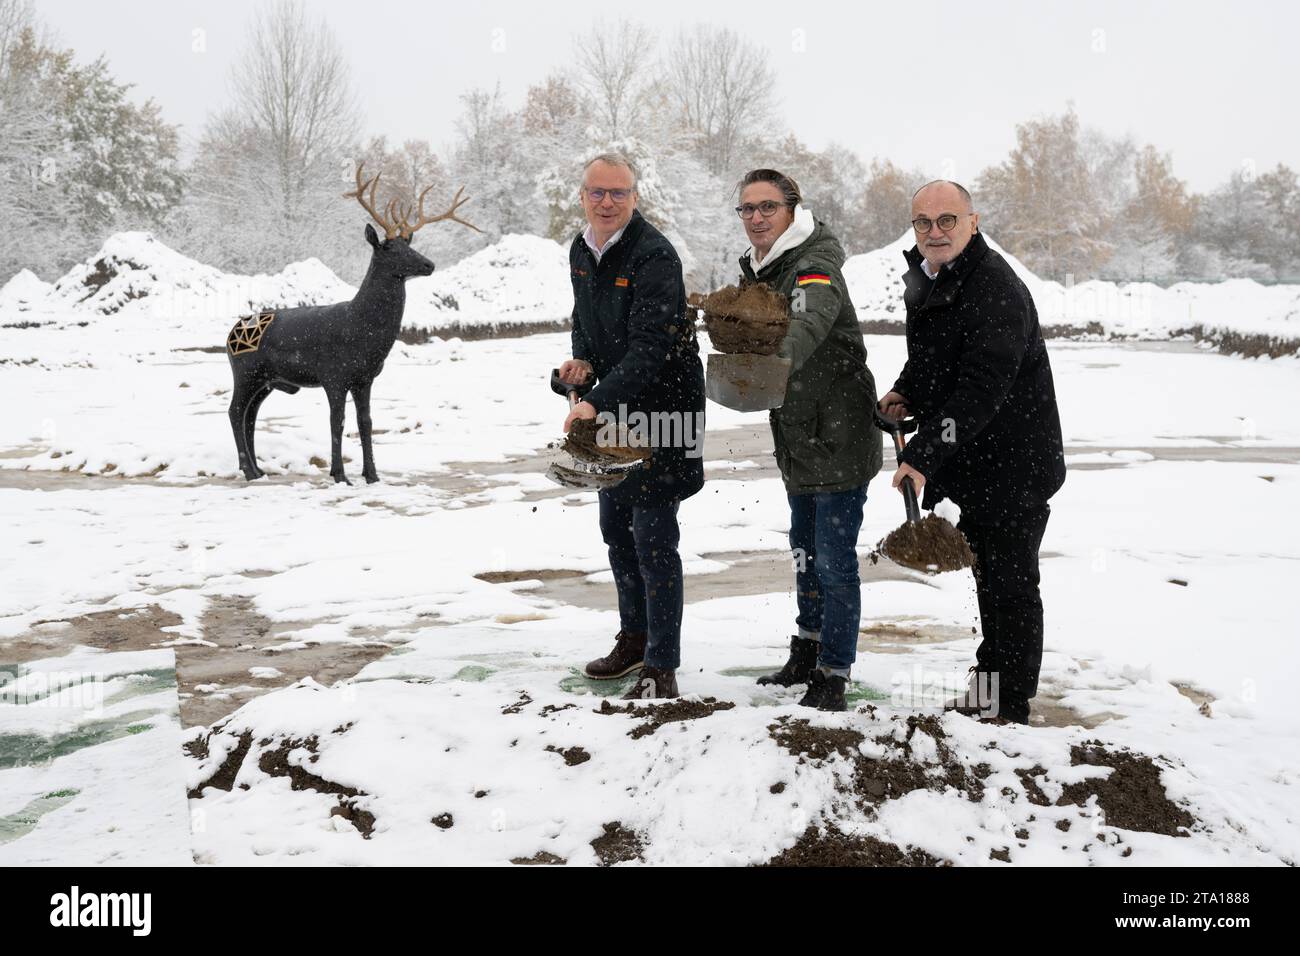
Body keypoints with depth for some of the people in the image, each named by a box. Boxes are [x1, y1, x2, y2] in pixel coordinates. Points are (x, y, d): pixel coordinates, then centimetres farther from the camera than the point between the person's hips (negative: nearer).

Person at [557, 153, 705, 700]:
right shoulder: (582, 250, 7)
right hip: (612, 409, 9)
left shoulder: (653, 256, -20)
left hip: (661, 406, -9)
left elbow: (649, 346, -28)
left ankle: (661, 667, 1)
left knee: (652, 538, -8)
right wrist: (582, 358, 1)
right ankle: (634, 639, 35)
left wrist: (596, 401, -35)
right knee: (615, 527, 18)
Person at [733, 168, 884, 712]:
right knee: (804, 550, 20)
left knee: (834, 559, -4)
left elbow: (806, 326, -43)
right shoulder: (755, 273, 8)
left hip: (840, 436, -9)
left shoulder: (814, 269, -20)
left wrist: (769, 361, -60)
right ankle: (806, 655, 36)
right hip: (797, 437, 9)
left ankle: (832, 677, 8)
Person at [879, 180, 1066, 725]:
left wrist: (924, 452, -36)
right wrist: (905, 393, 4)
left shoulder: (996, 292, -22)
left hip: (1014, 469, -9)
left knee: (1012, 586, 0)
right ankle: (987, 690, 34)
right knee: (988, 579, 20)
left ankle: (1011, 712, 10)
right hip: (970, 468, 9)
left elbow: (981, 390, -31)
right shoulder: (925, 282, 8)